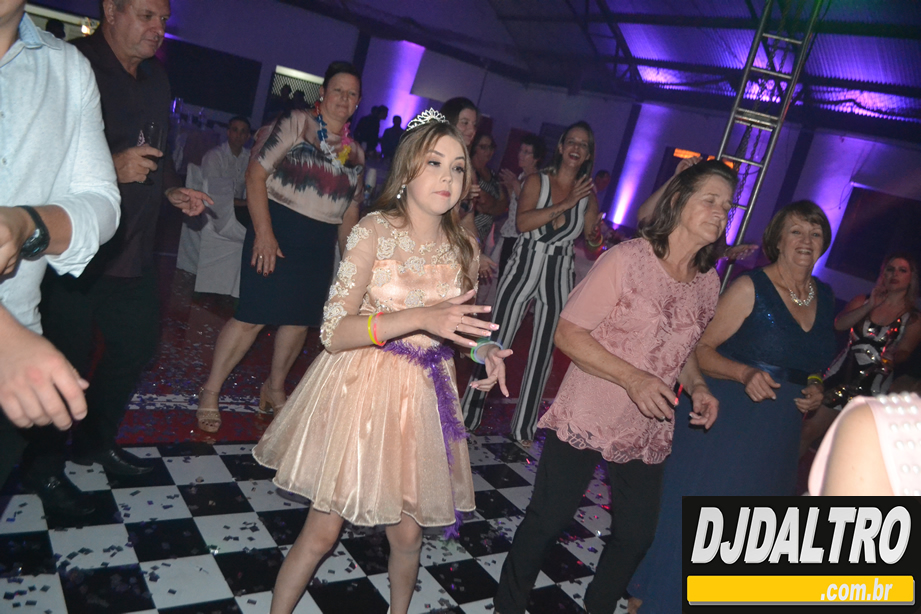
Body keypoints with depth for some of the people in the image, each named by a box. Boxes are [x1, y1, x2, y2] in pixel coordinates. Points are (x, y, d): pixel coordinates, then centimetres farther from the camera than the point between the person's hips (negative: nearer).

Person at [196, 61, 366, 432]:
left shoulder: (355, 152, 12)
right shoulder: (295, 124, -4)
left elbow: (350, 210, 17)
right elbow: (256, 173, -11)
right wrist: (264, 232, -18)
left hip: (321, 243, 6)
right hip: (278, 229, -5)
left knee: (301, 319, 11)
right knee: (253, 316, -8)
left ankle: (275, 388, 33)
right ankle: (210, 393, 8)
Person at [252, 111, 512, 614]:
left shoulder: (464, 247, 2)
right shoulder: (375, 231, -13)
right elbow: (334, 332, -19)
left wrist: (485, 350, -4)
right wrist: (419, 317, -30)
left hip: (422, 398, 4)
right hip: (360, 391, -4)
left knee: (407, 534, 13)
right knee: (322, 531, 5)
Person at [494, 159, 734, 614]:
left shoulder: (709, 283, 3)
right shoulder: (626, 259, -15)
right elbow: (568, 334, -16)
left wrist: (698, 388, -2)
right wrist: (632, 378, -26)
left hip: (648, 433, 6)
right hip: (585, 418, -5)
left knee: (637, 534, 15)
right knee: (547, 520, 5)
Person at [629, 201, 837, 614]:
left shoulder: (824, 298, 8)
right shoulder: (750, 288, -12)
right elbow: (701, 351, -14)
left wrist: (815, 390, 3)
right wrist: (745, 373, -29)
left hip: (778, 437, 6)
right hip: (725, 423, -6)